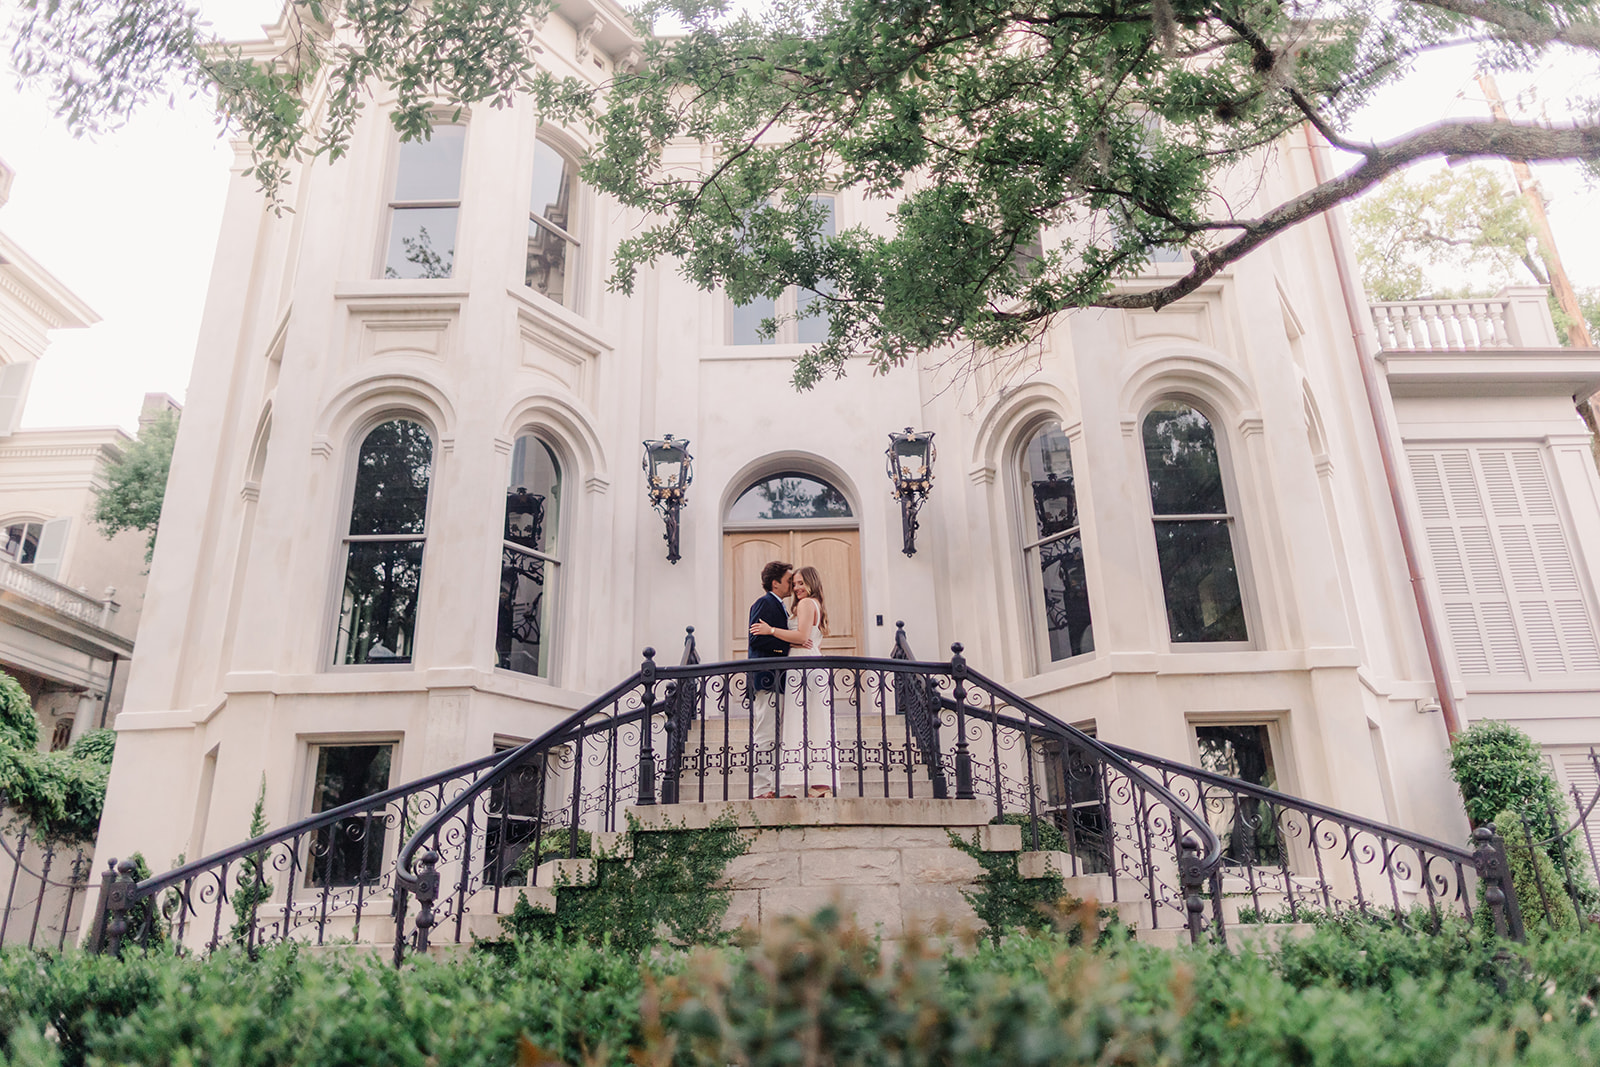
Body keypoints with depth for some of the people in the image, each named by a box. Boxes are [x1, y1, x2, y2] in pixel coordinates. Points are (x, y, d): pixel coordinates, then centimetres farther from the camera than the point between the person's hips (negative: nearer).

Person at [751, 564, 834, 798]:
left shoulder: (806, 603, -5)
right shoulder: (818, 606, 24)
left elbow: (802, 636, -17)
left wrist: (771, 630, -13)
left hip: (803, 665, -10)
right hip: (815, 665, 10)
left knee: (803, 723, -11)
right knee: (816, 723, 7)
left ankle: (817, 785, -14)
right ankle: (823, 782, 6)